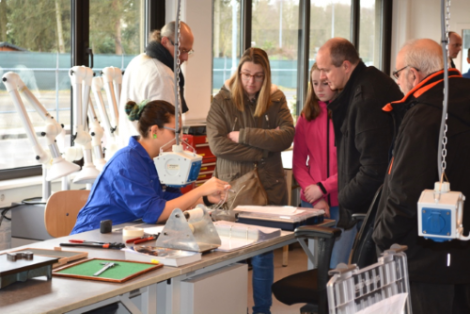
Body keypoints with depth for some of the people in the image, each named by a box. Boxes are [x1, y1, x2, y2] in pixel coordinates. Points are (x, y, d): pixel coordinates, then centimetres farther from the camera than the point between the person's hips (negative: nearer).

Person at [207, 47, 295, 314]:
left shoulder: (276, 100, 5)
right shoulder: (223, 101, 0)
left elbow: (287, 135, -9)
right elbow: (217, 144, -11)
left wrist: (243, 135, -14)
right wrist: (262, 151, -11)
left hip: (269, 188, 1)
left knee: (264, 256, 8)